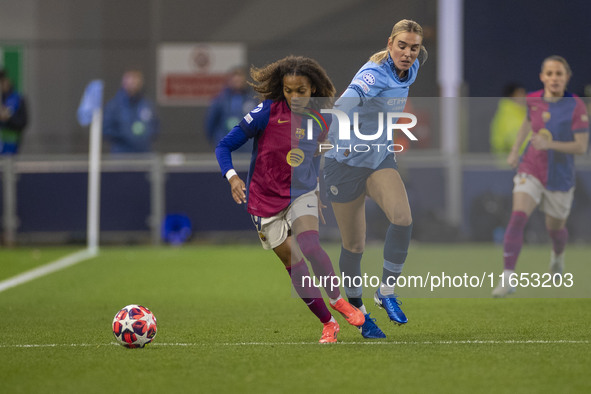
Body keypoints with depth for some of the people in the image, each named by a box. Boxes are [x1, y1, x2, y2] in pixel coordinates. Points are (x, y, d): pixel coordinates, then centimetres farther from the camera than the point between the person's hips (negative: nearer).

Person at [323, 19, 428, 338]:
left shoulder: (409, 70, -2)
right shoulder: (374, 74, -26)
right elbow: (347, 99, -45)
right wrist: (340, 139, -61)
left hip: (380, 158, 5)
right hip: (346, 163, -5)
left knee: (402, 219, -22)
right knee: (354, 245, 5)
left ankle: (386, 291, -5)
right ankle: (356, 309, 28)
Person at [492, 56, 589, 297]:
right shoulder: (533, 100, -3)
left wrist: (549, 144, -30)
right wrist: (515, 150, 13)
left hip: (560, 178, -1)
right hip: (530, 171, 1)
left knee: (555, 229, 17)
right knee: (517, 218, -21)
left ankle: (558, 255, 55)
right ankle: (507, 278, -22)